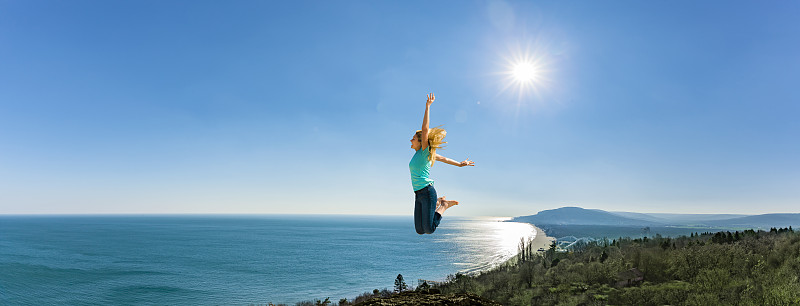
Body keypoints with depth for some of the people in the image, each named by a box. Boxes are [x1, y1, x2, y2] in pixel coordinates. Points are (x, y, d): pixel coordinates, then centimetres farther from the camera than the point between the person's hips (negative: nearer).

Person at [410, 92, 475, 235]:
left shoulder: (425, 151, -6)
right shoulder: (419, 153, 17)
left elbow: (425, 129, -16)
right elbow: (443, 158, 24)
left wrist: (427, 107, -15)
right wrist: (459, 164, 27)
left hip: (427, 192, -9)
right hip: (418, 195, 9)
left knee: (429, 229, -9)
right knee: (420, 230, 7)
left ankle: (445, 205, 9)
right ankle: (439, 202, 20)